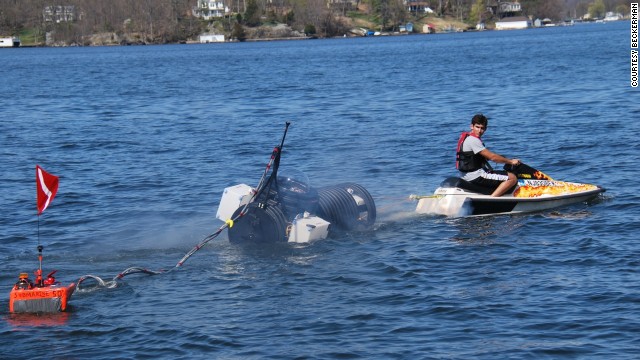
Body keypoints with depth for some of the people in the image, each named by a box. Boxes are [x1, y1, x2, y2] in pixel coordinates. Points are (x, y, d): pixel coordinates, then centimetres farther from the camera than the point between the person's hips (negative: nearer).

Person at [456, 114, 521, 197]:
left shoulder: (466, 137, 14)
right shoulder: (473, 140, -18)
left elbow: (486, 157, 23)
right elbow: (492, 157, -18)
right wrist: (510, 161, -7)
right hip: (476, 177, -11)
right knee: (512, 178, -14)